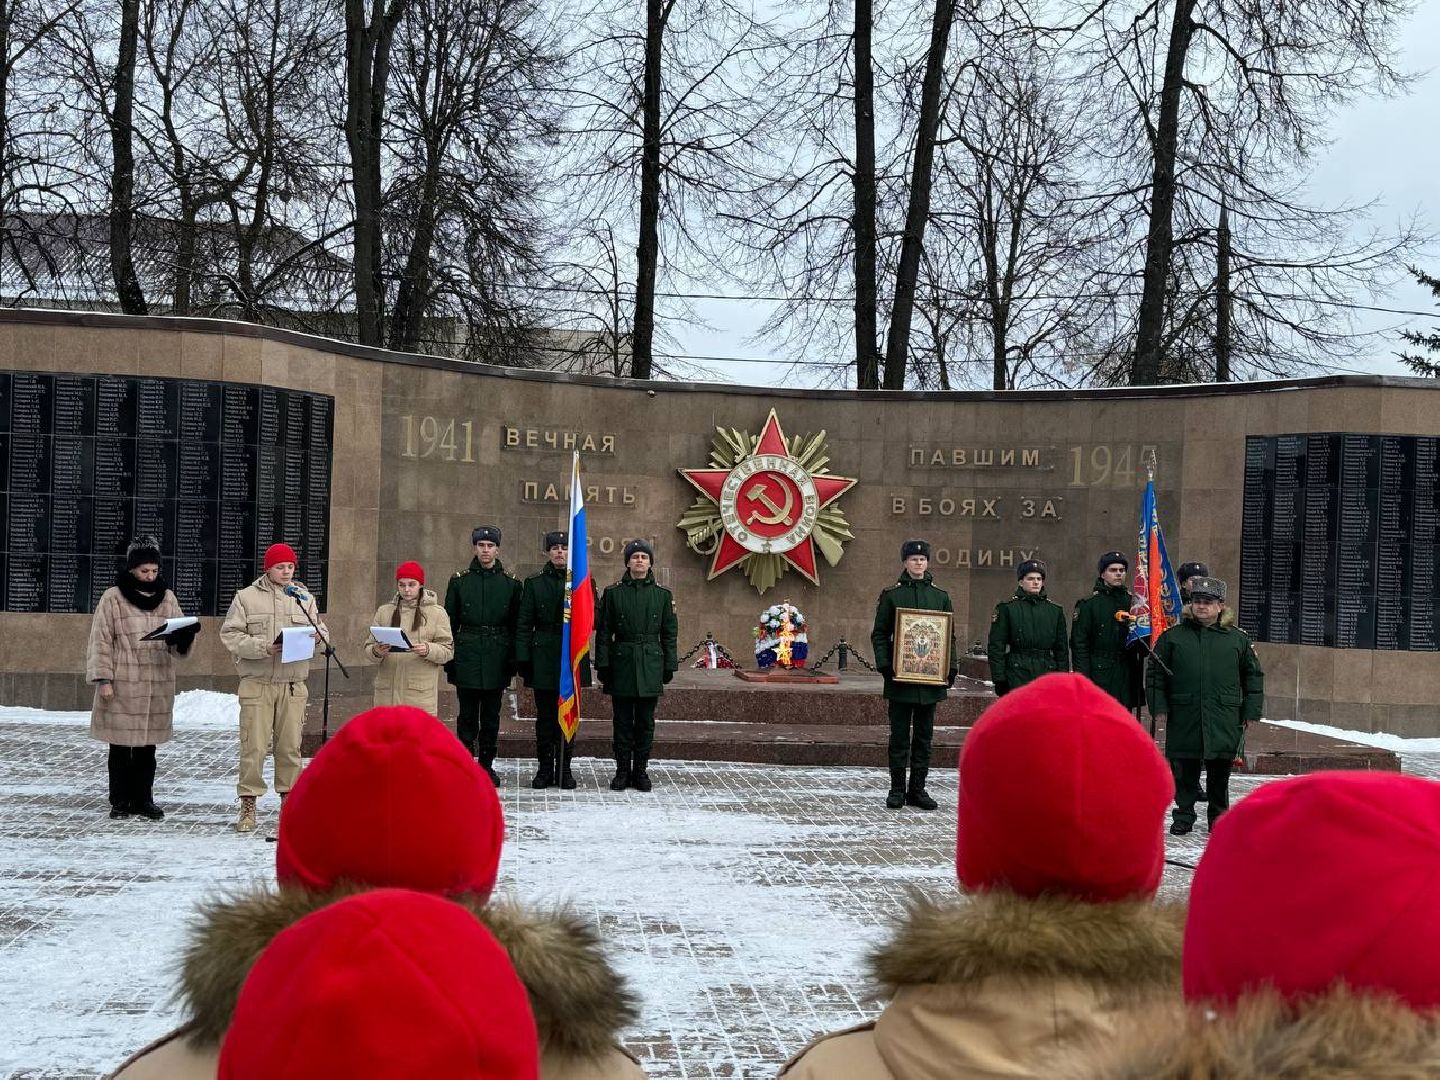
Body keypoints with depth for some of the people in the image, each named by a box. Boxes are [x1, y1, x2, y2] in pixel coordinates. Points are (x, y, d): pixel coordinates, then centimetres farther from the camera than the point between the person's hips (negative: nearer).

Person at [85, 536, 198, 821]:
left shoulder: (167, 599, 11)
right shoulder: (113, 598, -1)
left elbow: (179, 647, 11)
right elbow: (101, 641, -3)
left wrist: (186, 635, -12)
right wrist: (103, 678, -10)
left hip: (158, 687, 3)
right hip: (122, 685, -3)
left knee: (147, 746, 9)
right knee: (121, 746, 3)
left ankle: (143, 798, 18)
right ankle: (120, 801, 12)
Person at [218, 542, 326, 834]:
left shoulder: (304, 597, 13)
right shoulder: (247, 597, 4)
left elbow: (324, 637, 10)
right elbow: (230, 635, -3)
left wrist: (313, 636, -14)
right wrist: (263, 647, -16)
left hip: (293, 686, 3)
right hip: (257, 684, -2)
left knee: (290, 746, 5)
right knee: (253, 747, -4)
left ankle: (289, 800, 16)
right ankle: (248, 805, 3)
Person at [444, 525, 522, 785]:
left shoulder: (511, 583, 5)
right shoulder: (460, 581, 5)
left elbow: (515, 625, 7)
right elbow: (450, 622, 6)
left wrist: (512, 661, 1)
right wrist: (448, 658, 1)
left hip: (496, 656, 0)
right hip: (467, 654, 0)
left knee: (491, 714, 6)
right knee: (467, 714, 2)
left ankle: (487, 764, 15)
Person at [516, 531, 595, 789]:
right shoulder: (534, 583, 5)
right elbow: (523, 624, 4)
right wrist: (523, 659, -4)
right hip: (543, 659, 0)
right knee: (545, 716, 4)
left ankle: (565, 769, 13)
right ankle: (545, 768, 13)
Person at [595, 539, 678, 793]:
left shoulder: (663, 595, 6)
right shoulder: (613, 593, 3)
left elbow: (670, 634, 8)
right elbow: (603, 632, 3)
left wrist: (669, 666, 3)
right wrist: (602, 666, -3)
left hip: (651, 666, 1)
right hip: (622, 664, -1)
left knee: (646, 721, 5)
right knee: (623, 721, 3)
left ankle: (640, 770, 14)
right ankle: (622, 770, 11)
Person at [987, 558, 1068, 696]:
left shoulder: (1055, 610, 13)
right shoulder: (1006, 608, 2)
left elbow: (1062, 648, 15)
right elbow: (996, 647, -1)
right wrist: (999, 680, -7)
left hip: (1047, 672, 3)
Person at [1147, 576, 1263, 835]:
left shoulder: (1238, 638, 5)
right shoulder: (1172, 636, 3)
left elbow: (1253, 677, 10)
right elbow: (1156, 675, 6)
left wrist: (1251, 712, 6)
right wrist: (1159, 708, -1)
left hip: (1223, 720, 0)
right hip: (1184, 719, 0)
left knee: (1219, 772, 8)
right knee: (1185, 771, 6)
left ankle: (1218, 816, 23)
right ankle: (1184, 815, 19)